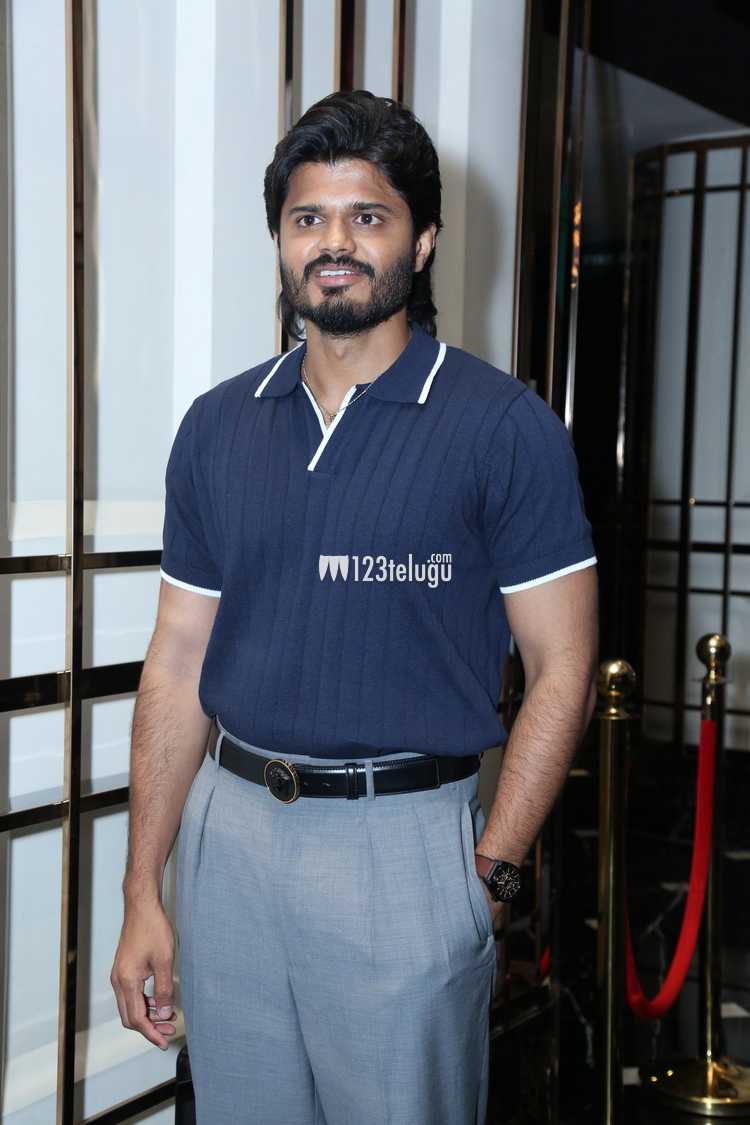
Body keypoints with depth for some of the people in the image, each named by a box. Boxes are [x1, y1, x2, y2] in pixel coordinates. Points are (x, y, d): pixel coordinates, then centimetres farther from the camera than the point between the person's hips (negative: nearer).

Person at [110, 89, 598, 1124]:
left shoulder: (504, 426, -7)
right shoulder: (217, 426, 5)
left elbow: (561, 673, -6)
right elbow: (178, 665, 6)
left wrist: (488, 875, -12)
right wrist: (143, 893, 5)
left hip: (403, 840, -4)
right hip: (227, 831, 4)